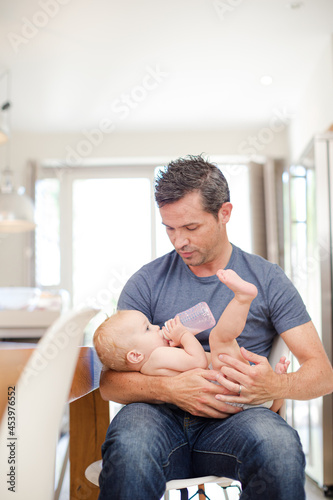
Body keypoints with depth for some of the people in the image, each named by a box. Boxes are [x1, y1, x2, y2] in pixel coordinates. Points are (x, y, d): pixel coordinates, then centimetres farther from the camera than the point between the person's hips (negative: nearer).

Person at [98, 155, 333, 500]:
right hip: (163, 417, 0)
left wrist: (275, 385, -20)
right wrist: (170, 389, -18)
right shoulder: (147, 282, 7)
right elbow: (109, 383, 2)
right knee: (129, 443, -36)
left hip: (231, 421, 1)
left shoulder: (268, 279, 7)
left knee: (278, 443, -34)